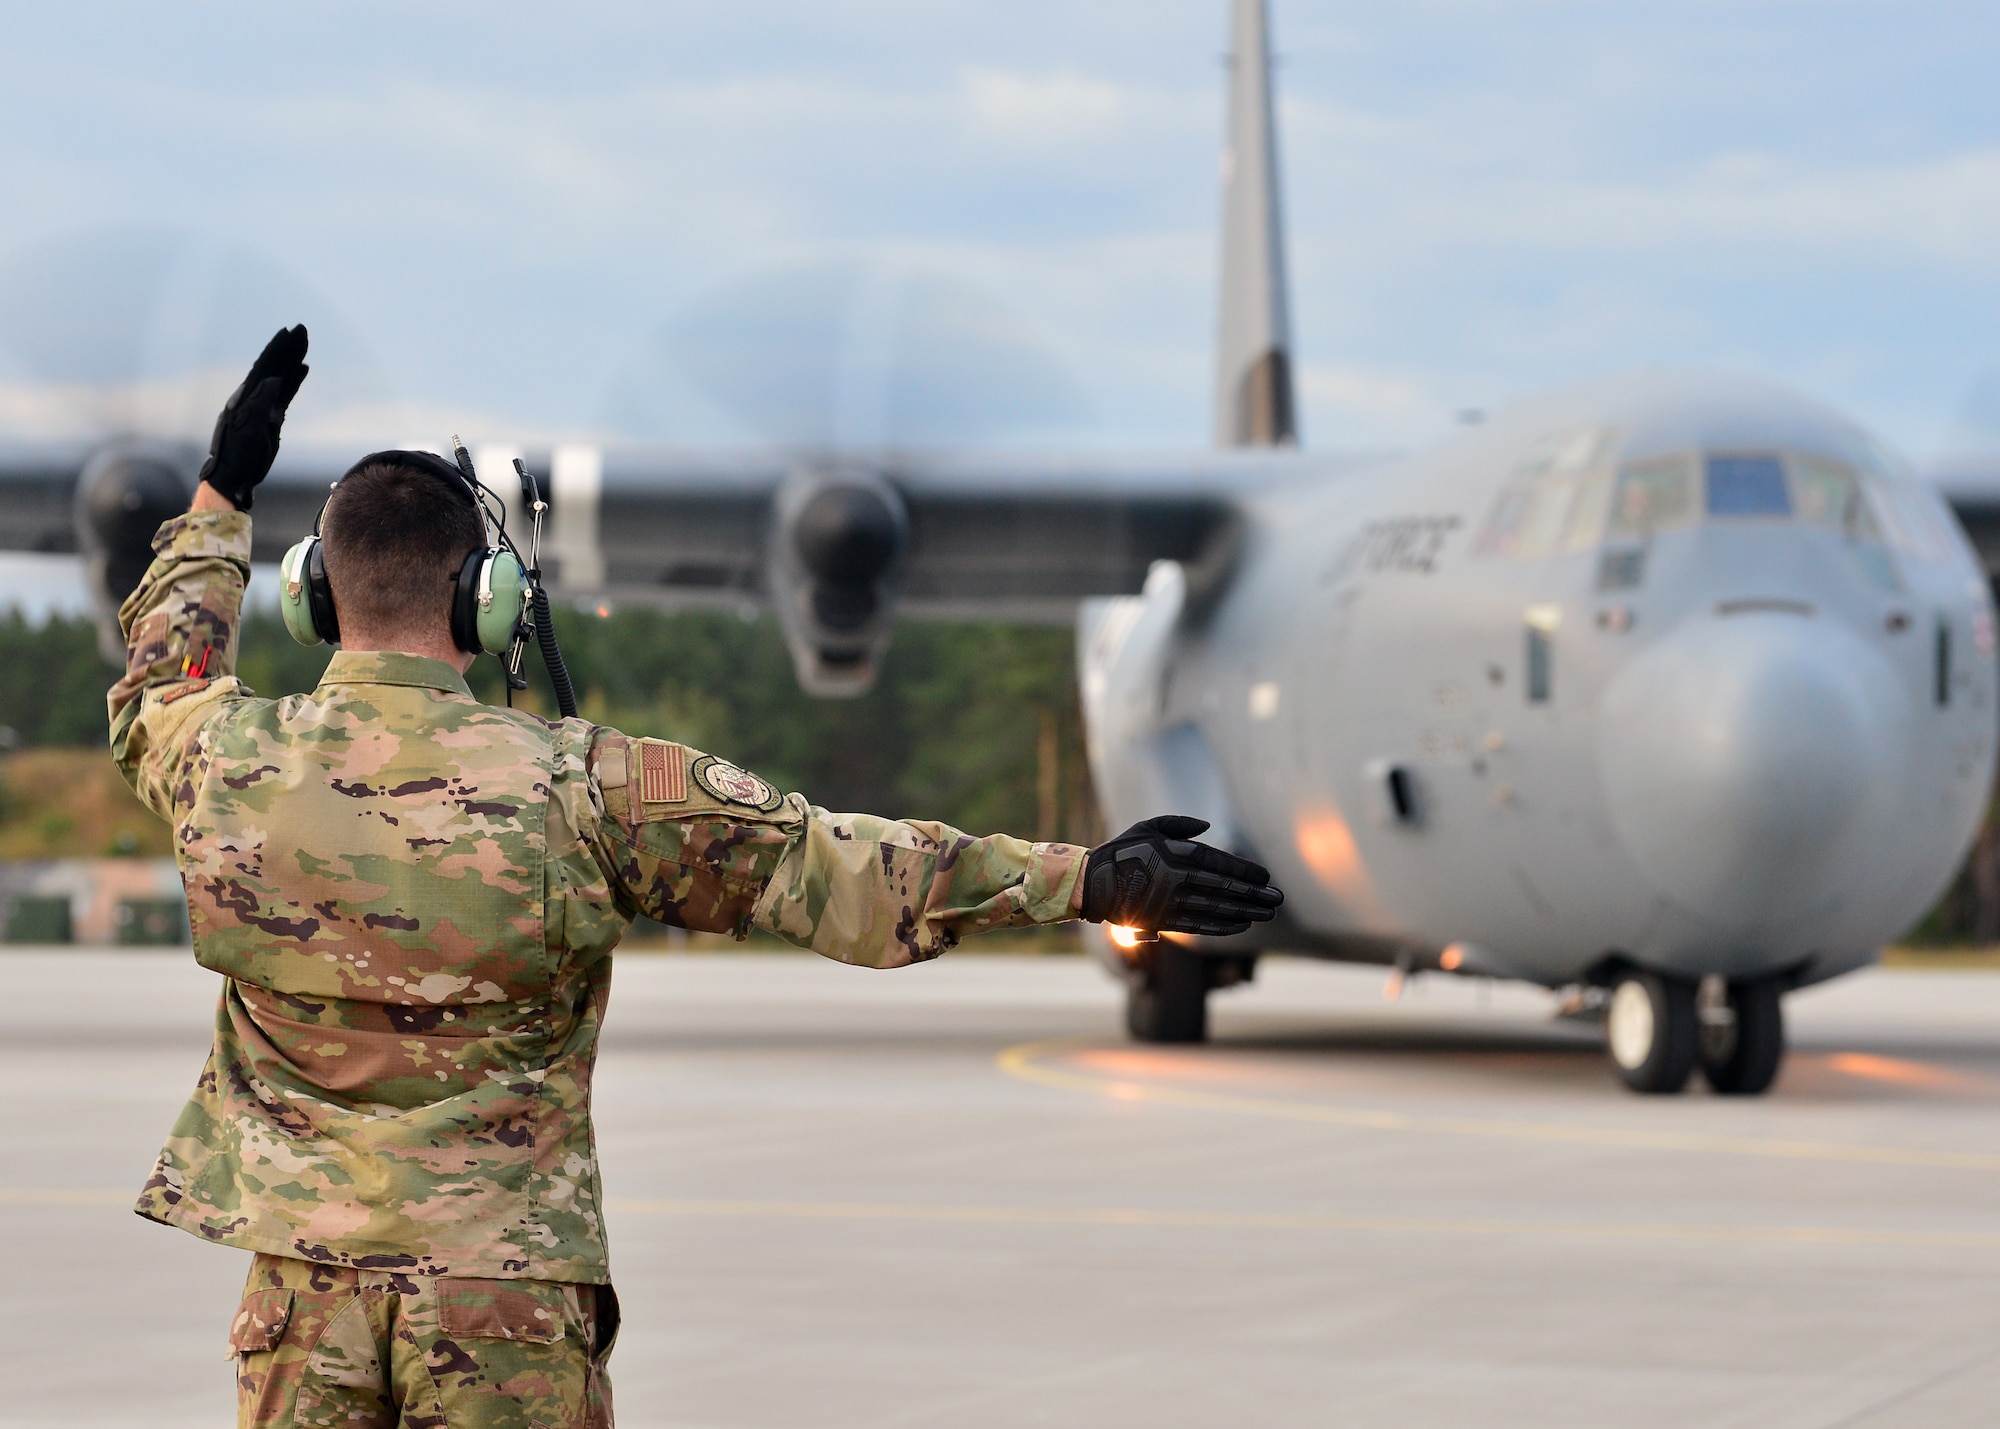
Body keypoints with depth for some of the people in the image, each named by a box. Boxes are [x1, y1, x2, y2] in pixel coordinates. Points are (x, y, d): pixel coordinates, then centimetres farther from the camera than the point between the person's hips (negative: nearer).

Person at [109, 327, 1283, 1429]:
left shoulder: (229, 763, -3)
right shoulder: (575, 783, -11)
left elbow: (157, 685, 23)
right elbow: (814, 864, -8)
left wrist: (221, 498, 36)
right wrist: (1085, 881, -4)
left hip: (304, 1276, 2)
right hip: (507, 1283, -2)